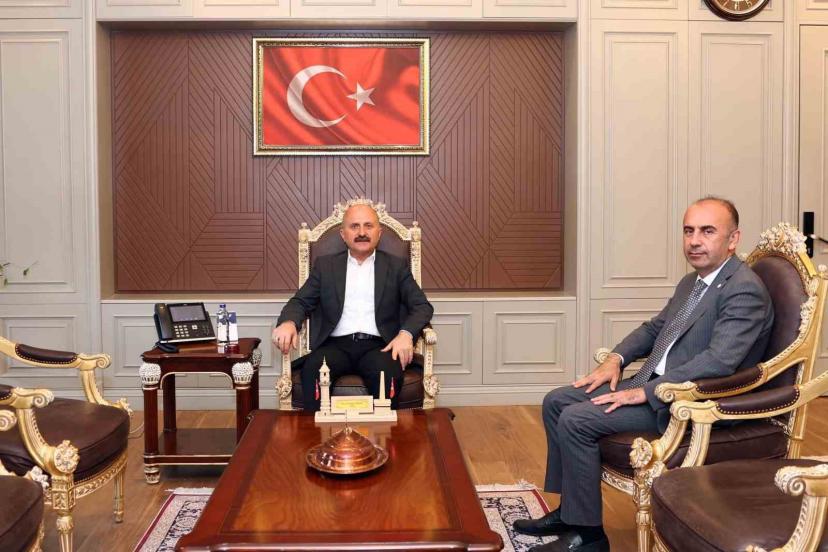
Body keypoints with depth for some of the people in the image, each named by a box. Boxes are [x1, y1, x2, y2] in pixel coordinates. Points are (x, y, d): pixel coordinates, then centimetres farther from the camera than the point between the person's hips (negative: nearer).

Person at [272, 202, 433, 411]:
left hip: (378, 345, 0)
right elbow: (301, 301, 13)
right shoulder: (325, 265, 18)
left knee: (388, 372, -34)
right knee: (312, 370, -32)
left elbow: (423, 306, 8)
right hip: (336, 344, 1)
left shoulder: (396, 266, 15)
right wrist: (288, 322, -12)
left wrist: (406, 333, -14)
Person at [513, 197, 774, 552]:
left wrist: (644, 392, -24)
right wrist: (616, 359, 7)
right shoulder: (691, 282, 14)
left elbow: (719, 361, -27)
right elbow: (655, 327, 25)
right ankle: (569, 509, 13)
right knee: (556, 401, 5)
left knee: (576, 420, -21)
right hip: (652, 383, 10)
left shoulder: (745, 290, -16)